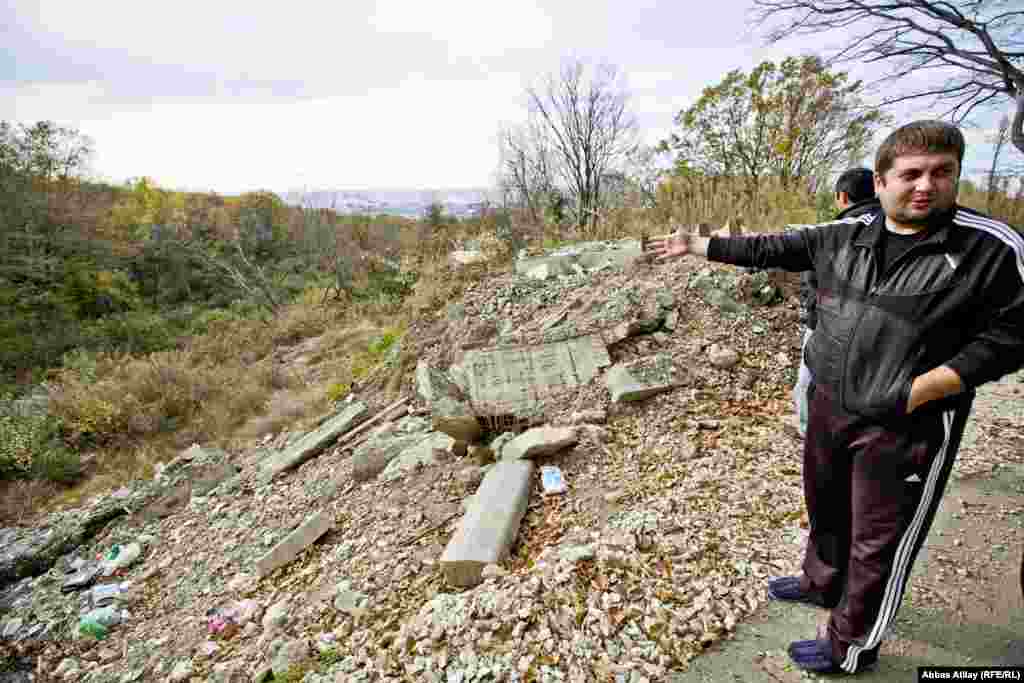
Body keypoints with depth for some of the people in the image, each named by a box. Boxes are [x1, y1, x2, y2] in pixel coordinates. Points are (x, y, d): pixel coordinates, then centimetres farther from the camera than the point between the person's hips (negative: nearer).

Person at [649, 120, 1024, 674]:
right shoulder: (845, 235, -1)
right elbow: (767, 249, 7)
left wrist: (919, 389, -20)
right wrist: (695, 245, 12)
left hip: (907, 425, -5)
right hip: (830, 405, 6)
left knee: (880, 541, 10)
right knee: (825, 505, 26)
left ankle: (851, 647, 33)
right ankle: (822, 583, 54)